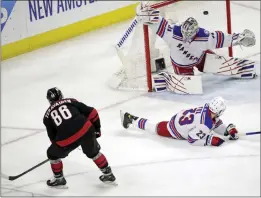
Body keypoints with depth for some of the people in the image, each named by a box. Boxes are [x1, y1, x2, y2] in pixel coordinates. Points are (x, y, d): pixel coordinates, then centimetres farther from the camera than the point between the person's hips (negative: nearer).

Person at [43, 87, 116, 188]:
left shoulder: (48, 115, 19)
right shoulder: (70, 101, 18)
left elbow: (52, 136, 23)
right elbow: (91, 112, 12)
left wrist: (59, 148, 39)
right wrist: (96, 128, 24)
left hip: (66, 139, -2)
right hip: (86, 130, 2)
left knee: (53, 154, 26)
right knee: (93, 152, 30)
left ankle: (59, 179, 35)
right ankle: (108, 174, 37)